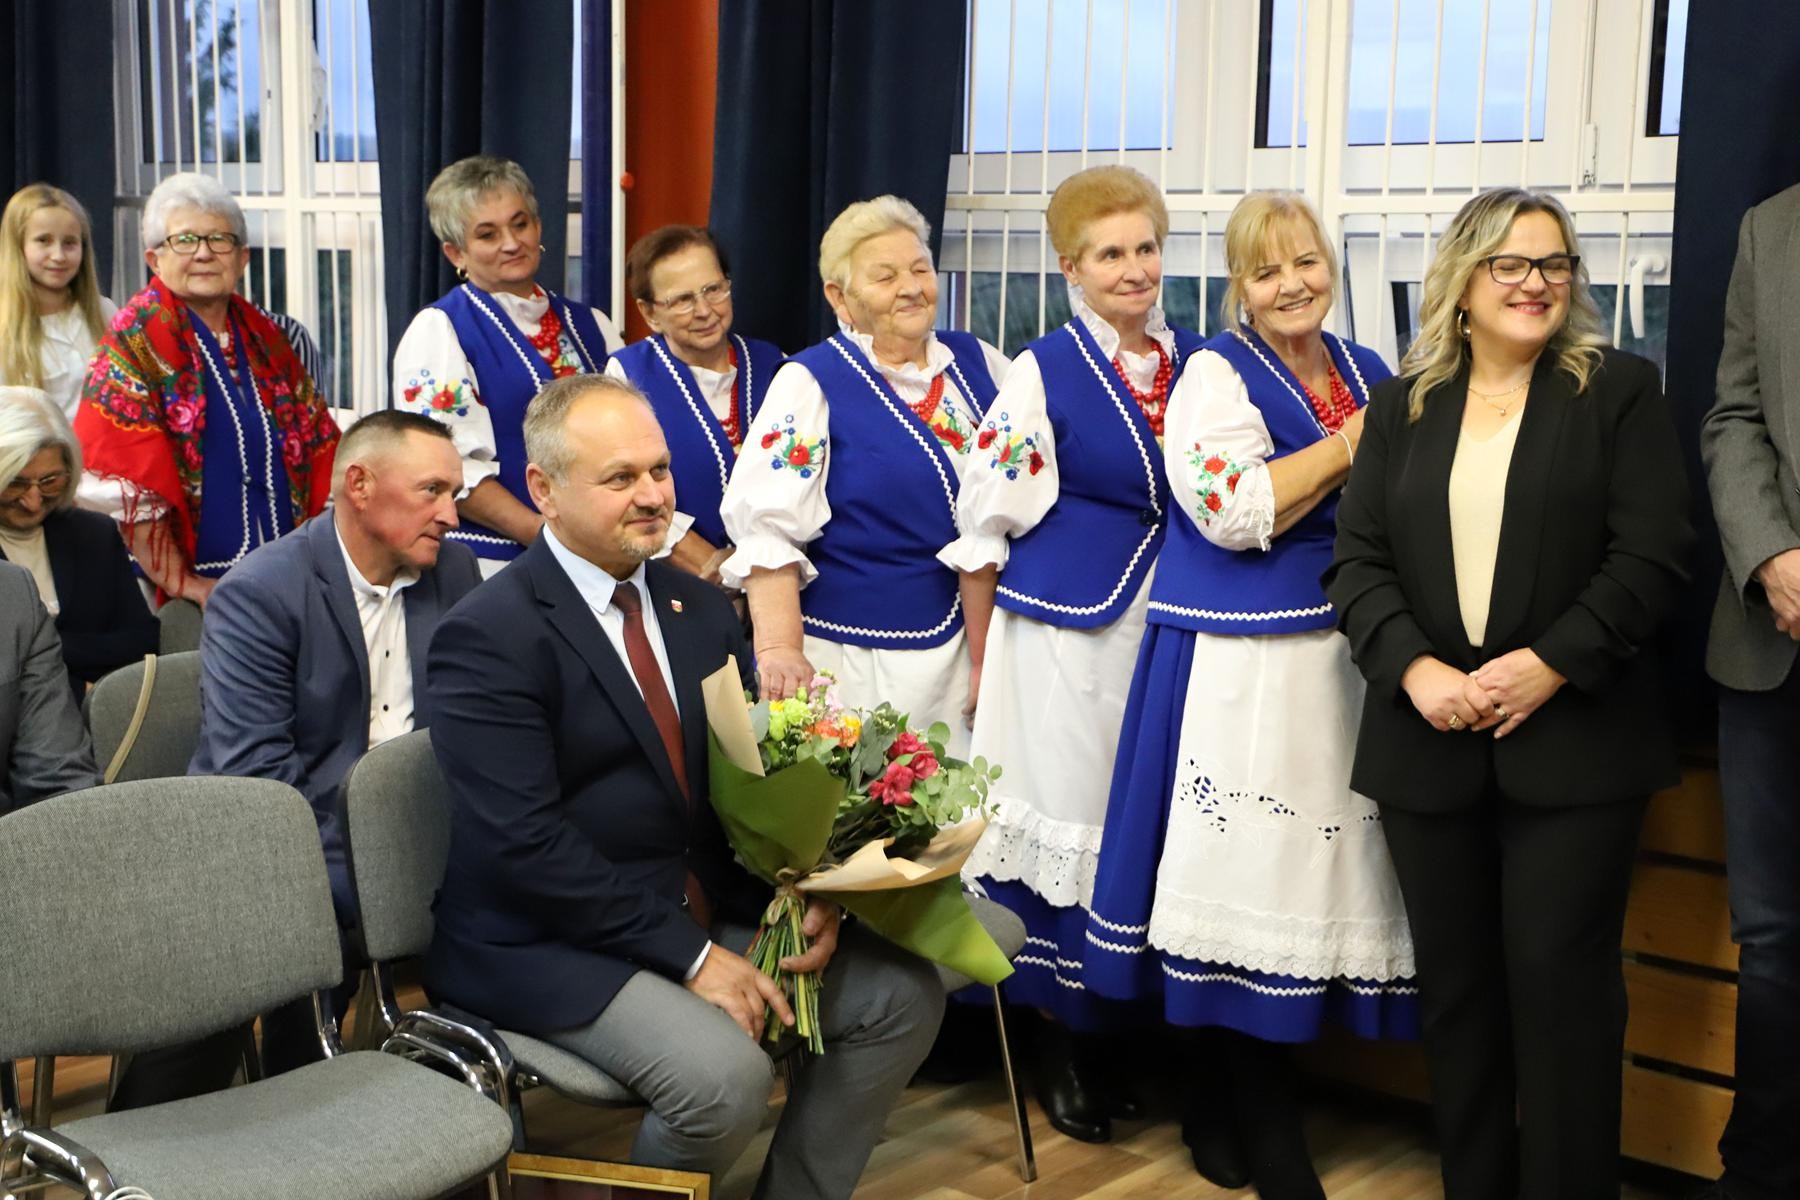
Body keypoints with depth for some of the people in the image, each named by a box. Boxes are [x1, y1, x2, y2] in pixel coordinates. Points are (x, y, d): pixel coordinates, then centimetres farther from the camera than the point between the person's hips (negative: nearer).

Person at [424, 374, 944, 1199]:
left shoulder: (698, 607, 9)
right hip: (550, 944, -7)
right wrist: (690, 956, -21)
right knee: (726, 1074, -29)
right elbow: (529, 847, -21)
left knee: (904, 993, -4)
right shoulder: (487, 638, -15)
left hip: (711, 907, 8)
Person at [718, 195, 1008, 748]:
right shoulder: (810, 383, -7)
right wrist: (779, 649, -25)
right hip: (855, 659, -4)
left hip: (968, 643, 5)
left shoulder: (977, 361, 7)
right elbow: (766, 526, -15)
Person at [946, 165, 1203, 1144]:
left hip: (1171, 628, 4)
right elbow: (987, 522, -3)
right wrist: (980, 659, -2)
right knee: (1066, 818, 3)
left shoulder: (1198, 363, 7)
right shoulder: (1042, 370, -6)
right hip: (1064, 627, -4)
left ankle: (1118, 1031, 26)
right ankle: (1059, 1044, 19)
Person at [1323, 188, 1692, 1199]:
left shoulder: (1620, 392, 3)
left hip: (1573, 737, -3)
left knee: (1559, 976, -4)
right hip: (1430, 737, 3)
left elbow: (1654, 557, -6)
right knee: (1455, 980, 9)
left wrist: (1550, 665, -16)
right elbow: (1359, 561, 4)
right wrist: (1415, 670, -12)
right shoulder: (1402, 407, 11)